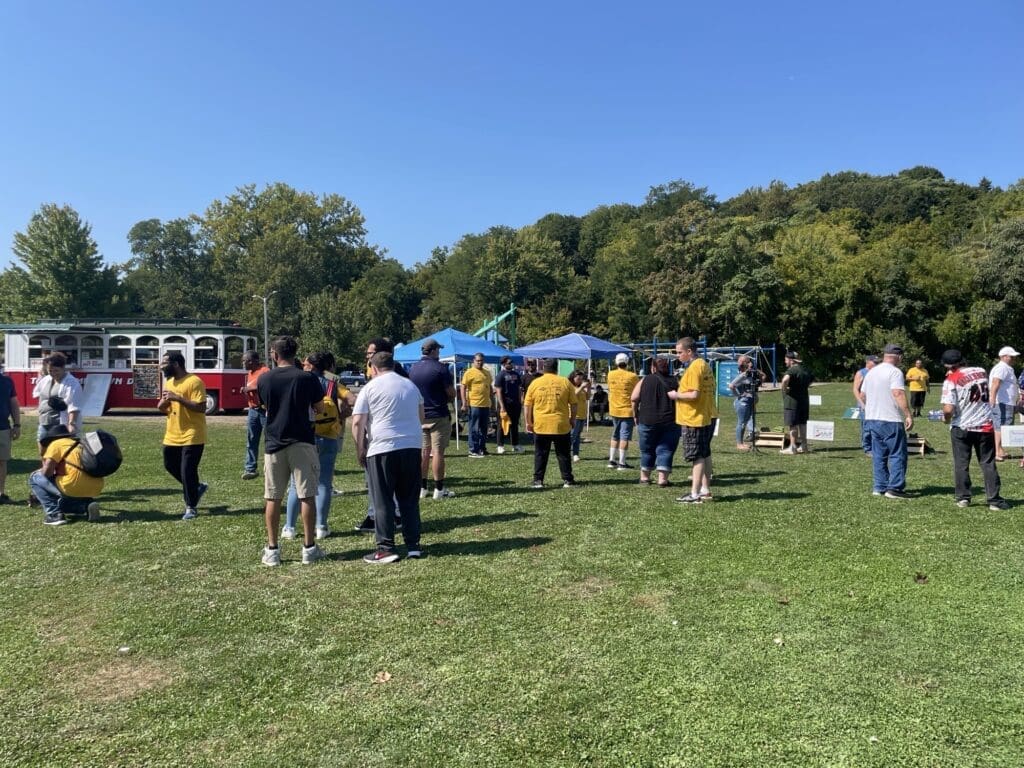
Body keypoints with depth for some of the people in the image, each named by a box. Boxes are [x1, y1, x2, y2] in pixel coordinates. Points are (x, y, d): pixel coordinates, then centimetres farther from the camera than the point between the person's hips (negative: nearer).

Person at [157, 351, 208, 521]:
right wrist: (162, 404, -6)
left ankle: (191, 507, 7)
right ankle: (196, 487, 36)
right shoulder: (168, 382, 11)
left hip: (191, 437, -9)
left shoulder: (194, 381, -15)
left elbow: (201, 407, -22)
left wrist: (178, 398, -26)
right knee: (171, 466, 17)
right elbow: (162, 408, 18)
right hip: (172, 436, 9)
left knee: (187, 471, -6)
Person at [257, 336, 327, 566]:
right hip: (302, 442, -2)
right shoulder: (308, 378, -6)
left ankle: (272, 550, 12)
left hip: (274, 444, 2)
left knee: (272, 498, 9)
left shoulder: (264, 379, 1)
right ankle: (309, 548, 7)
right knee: (306, 496, 4)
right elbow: (319, 410, 2)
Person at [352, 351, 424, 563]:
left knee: (383, 501, 2)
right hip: (413, 446, 5)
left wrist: (360, 449, 2)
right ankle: (413, 545, 13)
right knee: (410, 499, 12)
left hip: (382, 448, -4)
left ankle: (386, 548, 3)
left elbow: (357, 422, -6)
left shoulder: (370, 388, -1)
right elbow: (421, 418, 26)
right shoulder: (411, 386, 16)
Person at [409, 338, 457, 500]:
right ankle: (439, 489, 0)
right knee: (438, 451, -2)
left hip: (419, 416, 6)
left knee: (423, 451, 12)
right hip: (438, 416, -6)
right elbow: (452, 394, -10)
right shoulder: (440, 368, -11)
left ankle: (422, 488, 15)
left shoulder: (413, 368, 7)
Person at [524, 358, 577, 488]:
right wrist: (572, 419, 15)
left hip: (540, 425, 0)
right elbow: (573, 404, 4)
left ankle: (538, 480, 8)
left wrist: (528, 422, 10)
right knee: (563, 454, 9)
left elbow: (527, 405, 2)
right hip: (561, 425, 0)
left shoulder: (535, 383, 1)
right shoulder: (565, 382, 2)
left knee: (540, 455, 8)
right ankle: (568, 480, 11)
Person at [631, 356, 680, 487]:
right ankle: (662, 479, -1)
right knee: (665, 450, 6)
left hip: (648, 421, 0)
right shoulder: (675, 381, 5)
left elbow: (634, 398, -3)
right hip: (670, 422, 0)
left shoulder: (645, 380, 2)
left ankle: (645, 477, 24)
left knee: (647, 450, 13)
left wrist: (636, 415, 8)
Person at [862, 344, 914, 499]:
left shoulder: (871, 372, 13)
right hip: (891, 421, -7)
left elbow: (863, 395, 20)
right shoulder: (895, 372, -10)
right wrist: (908, 415, -22)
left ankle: (879, 487, 14)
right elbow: (898, 394, -21)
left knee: (878, 455, 12)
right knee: (897, 455, -1)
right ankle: (894, 488, -3)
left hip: (871, 419, 8)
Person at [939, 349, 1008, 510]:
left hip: (961, 427, -4)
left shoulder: (952, 380, -15)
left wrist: (946, 418, 1)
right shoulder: (981, 371, 2)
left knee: (961, 463, 10)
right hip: (985, 425, 4)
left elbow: (948, 409, -22)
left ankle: (963, 497, 12)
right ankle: (994, 500, 8)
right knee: (988, 463, 9)